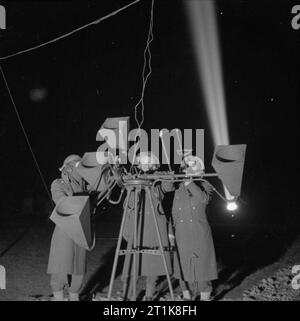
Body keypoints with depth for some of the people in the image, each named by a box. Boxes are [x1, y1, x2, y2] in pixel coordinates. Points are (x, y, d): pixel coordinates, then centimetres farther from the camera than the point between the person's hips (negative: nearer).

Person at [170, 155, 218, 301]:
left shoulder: (204, 185, 0)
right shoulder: (178, 188, 10)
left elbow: (204, 198, -23)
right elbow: (174, 212, 14)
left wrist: (189, 183, -27)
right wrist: (171, 231, 10)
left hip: (200, 234, -3)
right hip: (182, 235, 3)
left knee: (201, 264, -1)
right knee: (183, 265, 7)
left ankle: (205, 296, 9)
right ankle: (186, 295, 19)